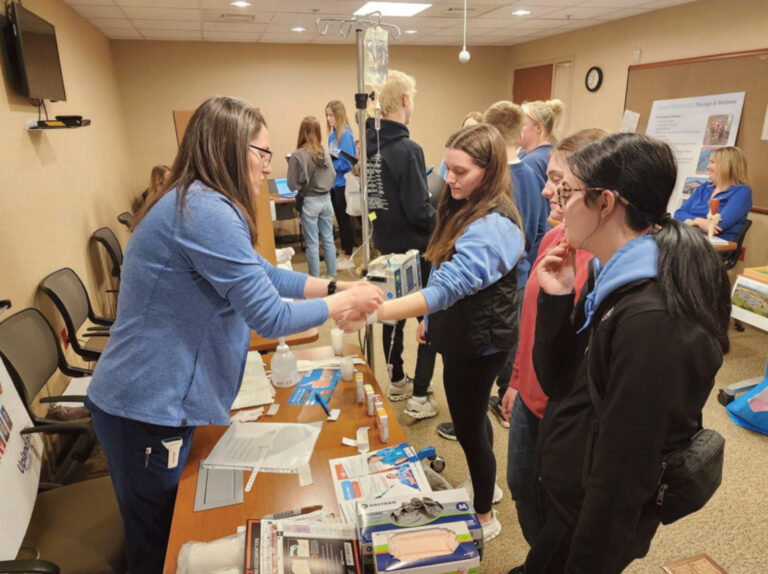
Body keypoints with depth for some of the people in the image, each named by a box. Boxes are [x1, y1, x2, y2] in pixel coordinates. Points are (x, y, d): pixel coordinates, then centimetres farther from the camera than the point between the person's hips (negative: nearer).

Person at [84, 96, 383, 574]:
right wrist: (348, 302, -11)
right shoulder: (206, 211, -26)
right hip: (148, 409, -9)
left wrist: (335, 285, 6)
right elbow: (272, 319, -24)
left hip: (166, 399, 9)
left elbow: (264, 274, 13)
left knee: (179, 528, 27)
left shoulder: (197, 204, 7)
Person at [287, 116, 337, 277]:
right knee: (328, 239, 13)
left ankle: (315, 278, 12)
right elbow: (333, 176, 6)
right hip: (326, 199, 4)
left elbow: (293, 184, -12)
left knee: (312, 244, 5)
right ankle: (332, 275, 23)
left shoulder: (298, 155, -15)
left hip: (310, 202, -4)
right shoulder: (325, 152, -3)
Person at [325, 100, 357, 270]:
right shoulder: (332, 135, 10)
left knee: (345, 219, 2)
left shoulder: (346, 135, -14)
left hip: (342, 184, -8)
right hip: (334, 184, 8)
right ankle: (343, 254, 27)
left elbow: (347, 163, -18)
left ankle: (348, 258, 13)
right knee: (339, 219, 15)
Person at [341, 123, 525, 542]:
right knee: (471, 416, 24)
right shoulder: (467, 209, 5)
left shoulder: (491, 226, -27)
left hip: (479, 342, -10)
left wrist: (373, 313, -42)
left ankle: (484, 516, 31)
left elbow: (447, 286, -36)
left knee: (469, 424, 7)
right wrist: (432, 320, 17)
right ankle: (484, 484, 49)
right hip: (463, 334, 10)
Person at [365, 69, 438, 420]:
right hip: (414, 249, -7)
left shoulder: (370, 144, 2)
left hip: (385, 245, 8)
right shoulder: (407, 150, -21)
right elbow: (419, 212, -21)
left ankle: (396, 381, 35)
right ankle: (419, 398, 9)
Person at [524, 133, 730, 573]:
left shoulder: (651, 320, -31)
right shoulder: (620, 282, -1)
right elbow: (560, 383, 2)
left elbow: (621, 477, -26)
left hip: (595, 525, -8)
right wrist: (557, 301, -11)